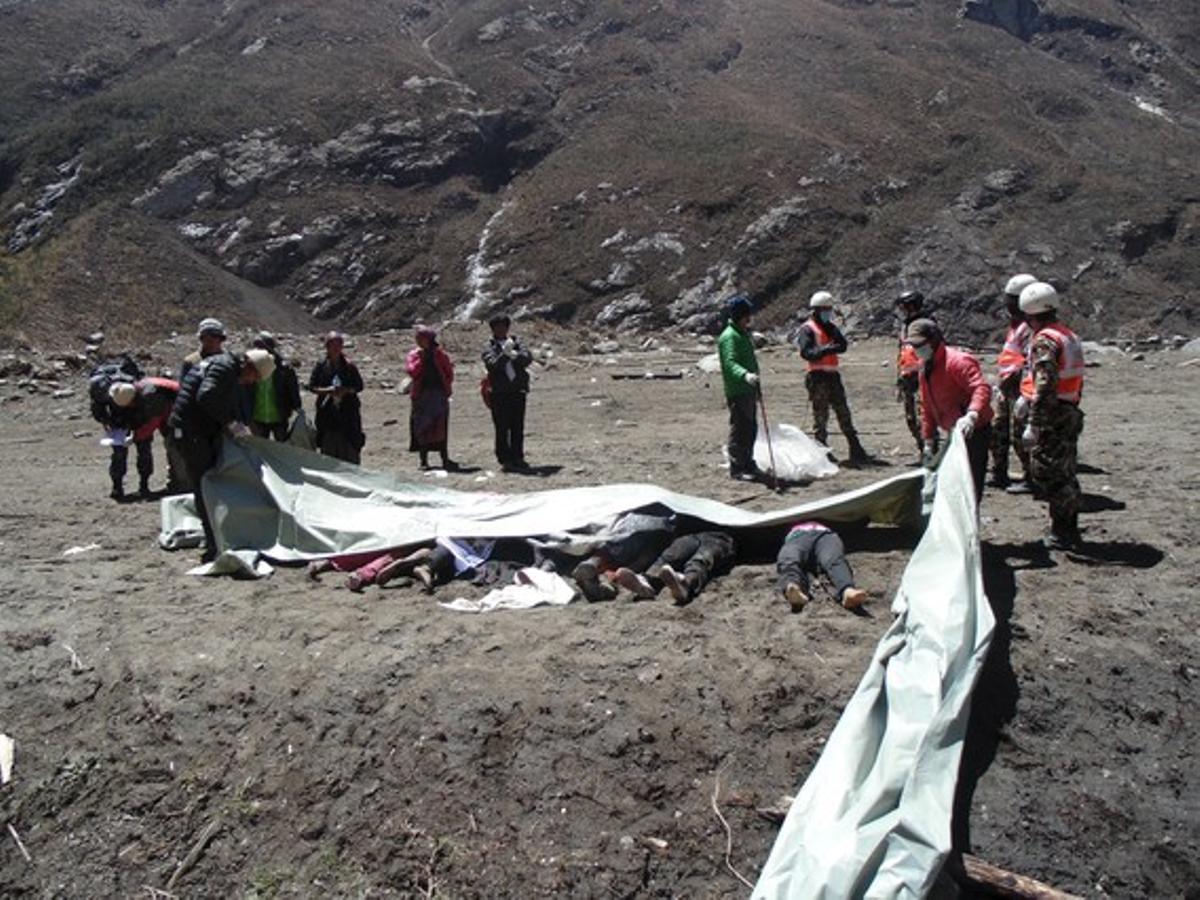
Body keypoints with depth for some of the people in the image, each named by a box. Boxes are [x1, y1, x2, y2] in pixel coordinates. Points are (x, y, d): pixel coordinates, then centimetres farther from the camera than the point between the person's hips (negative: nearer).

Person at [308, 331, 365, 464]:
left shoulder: (349, 366, 3)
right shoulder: (321, 366, 3)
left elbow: (359, 386, 4)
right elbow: (311, 386, 3)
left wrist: (346, 390, -15)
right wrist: (326, 390, -15)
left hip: (347, 411, 0)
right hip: (327, 412, 0)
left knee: (350, 451, -2)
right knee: (328, 449, 3)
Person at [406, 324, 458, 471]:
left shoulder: (440, 355, 6)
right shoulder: (414, 355, 6)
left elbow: (449, 373, 7)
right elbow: (411, 371, -9)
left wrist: (446, 386, -4)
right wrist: (421, 359, -12)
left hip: (439, 394, 0)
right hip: (421, 395, 0)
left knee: (441, 427, 1)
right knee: (422, 428, 1)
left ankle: (445, 459, 4)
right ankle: (423, 460, 8)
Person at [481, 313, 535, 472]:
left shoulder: (516, 343, 13)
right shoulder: (489, 348, 4)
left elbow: (528, 358, -3)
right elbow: (493, 364, -14)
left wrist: (515, 355, -22)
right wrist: (504, 353, -27)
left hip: (518, 391, 3)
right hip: (499, 394, -3)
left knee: (518, 428, 6)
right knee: (502, 428, -2)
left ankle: (518, 458, 13)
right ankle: (505, 459, 2)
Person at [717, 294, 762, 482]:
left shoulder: (744, 333, 18)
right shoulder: (729, 336, -15)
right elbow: (730, 363, -28)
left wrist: (757, 383, 29)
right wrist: (745, 375, -45)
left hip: (749, 390, 10)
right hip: (737, 391, -10)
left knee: (751, 430, 15)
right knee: (739, 430, -6)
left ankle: (748, 464, 26)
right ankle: (737, 469, 0)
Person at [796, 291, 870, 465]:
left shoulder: (830, 327, 17)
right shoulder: (807, 329, -4)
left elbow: (843, 345, 5)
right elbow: (806, 352, -18)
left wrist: (832, 347, -15)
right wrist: (824, 350, -31)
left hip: (833, 375, 7)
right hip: (817, 376, -7)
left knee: (844, 413, 8)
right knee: (821, 415, -3)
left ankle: (856, 451, 12)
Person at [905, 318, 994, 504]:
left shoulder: (957, 361, -19)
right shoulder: (926, 367, 11)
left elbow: (982, 388, -33)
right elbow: (927, 407, 18)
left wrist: (971, 415, -50)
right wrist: (929, 440, 16)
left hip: (974, 430, -9)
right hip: (955, 433, 9)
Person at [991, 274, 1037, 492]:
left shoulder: (1030, 327, -16)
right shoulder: (1016, 324, 17)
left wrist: (1013, 376, -23)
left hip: (1019, 388, -10)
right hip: (1006, 387, 10)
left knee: (1019, 435, -6)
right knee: (998, 431, 16)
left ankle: (1031, 479, 4)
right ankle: (999, 474, 27)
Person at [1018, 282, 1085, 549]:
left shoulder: (1044, 341, -16)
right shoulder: (1070, 337, 14)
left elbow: (1045, 387, -25)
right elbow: (1075, 381, 18)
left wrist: (1032, 425, -24)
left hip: (1052, 417, -10)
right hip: (1071, 413, 10)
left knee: (1048, 475, -1)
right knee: (1065, 473, 17)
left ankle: (1060, 534, 4)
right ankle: (1070, 530, 27)